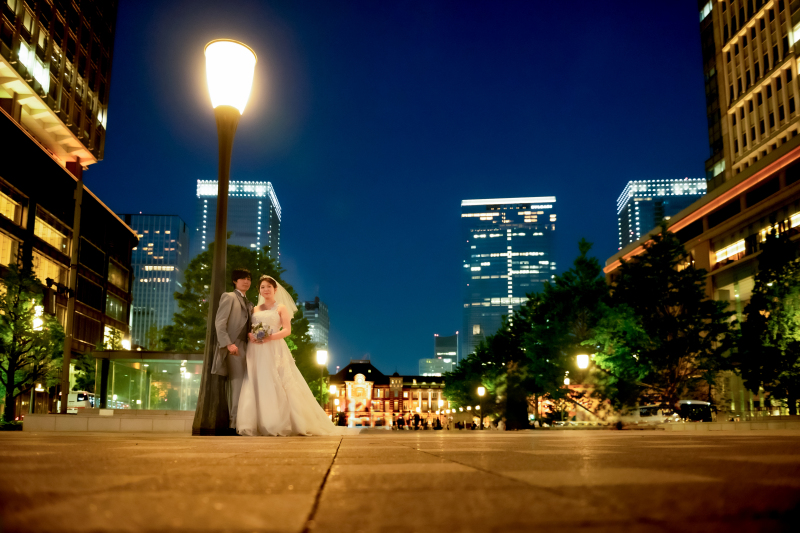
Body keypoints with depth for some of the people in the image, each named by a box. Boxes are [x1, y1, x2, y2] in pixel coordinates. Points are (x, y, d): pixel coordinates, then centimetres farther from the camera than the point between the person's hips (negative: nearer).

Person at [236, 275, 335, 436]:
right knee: (256, 385, -6)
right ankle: (257, 425, -4)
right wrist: (250, 335, -8)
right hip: (256, 352, 3)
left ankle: (282, 424, -8)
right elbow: (249, 329, 15)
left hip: (275, 350, -3)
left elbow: (287, 330, -2)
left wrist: (270, 337, -17)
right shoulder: (256, 309, 21)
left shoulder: (281, 308, 9)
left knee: (279, 386, -11)